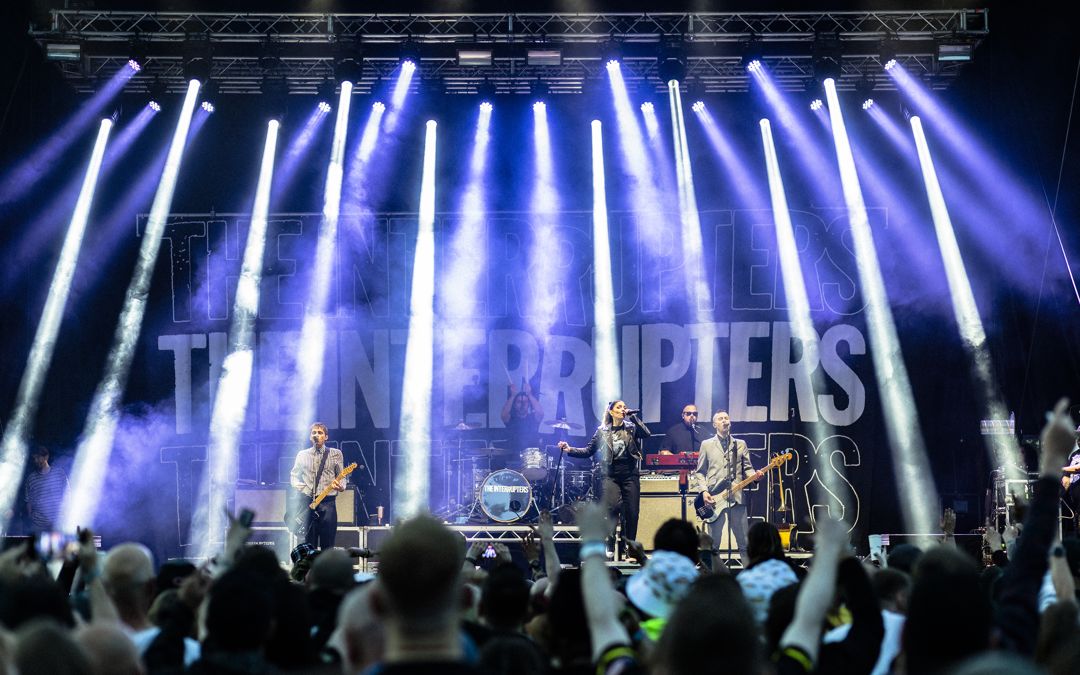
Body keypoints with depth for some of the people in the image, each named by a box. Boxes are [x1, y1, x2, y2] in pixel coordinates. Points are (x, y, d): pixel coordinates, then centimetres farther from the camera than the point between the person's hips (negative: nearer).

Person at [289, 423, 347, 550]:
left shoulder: (335, 454, 8)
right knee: (309, 544, 1)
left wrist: (340, 486, -16)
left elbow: (341, 476, 6)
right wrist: (303, 489, -2)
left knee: (328, 545, -4)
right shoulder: (302, 455, 12)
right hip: (307, 501, 2)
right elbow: (294, 476, 16)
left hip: (327, 502, -1)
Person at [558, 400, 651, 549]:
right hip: (611, 475, -1)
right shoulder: (603, 431, 10)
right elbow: (589, 451, 10)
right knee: (611, 507, -20)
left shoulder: (632, 428, 8)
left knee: (632, 513, 0)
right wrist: (570, 450, -3)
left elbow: (647, 434, -10)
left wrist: (633, 416, -9)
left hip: (630, 474, 1)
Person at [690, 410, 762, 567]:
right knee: (713, 542, 1)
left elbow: (747, 468, 13)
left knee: (744, 541, 0)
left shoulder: (740, 444, 16)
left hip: (736, 496, 1)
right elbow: (699, 472, 8)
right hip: (714, 498, -1)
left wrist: (755, 475, -9)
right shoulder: (707, 445, 10)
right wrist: (703, 491, -6)